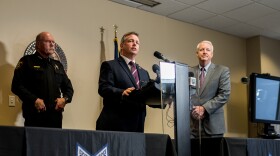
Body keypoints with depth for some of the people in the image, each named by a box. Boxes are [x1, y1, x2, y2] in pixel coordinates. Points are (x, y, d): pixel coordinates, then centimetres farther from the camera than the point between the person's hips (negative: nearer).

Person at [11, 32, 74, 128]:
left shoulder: (57, 65, 21)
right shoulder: (27, 61, 4)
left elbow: (68, 87, 25)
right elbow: (16, 85, -6)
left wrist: (65, 99, 3)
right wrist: (34, 100, -16)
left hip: (56, 116, 5)